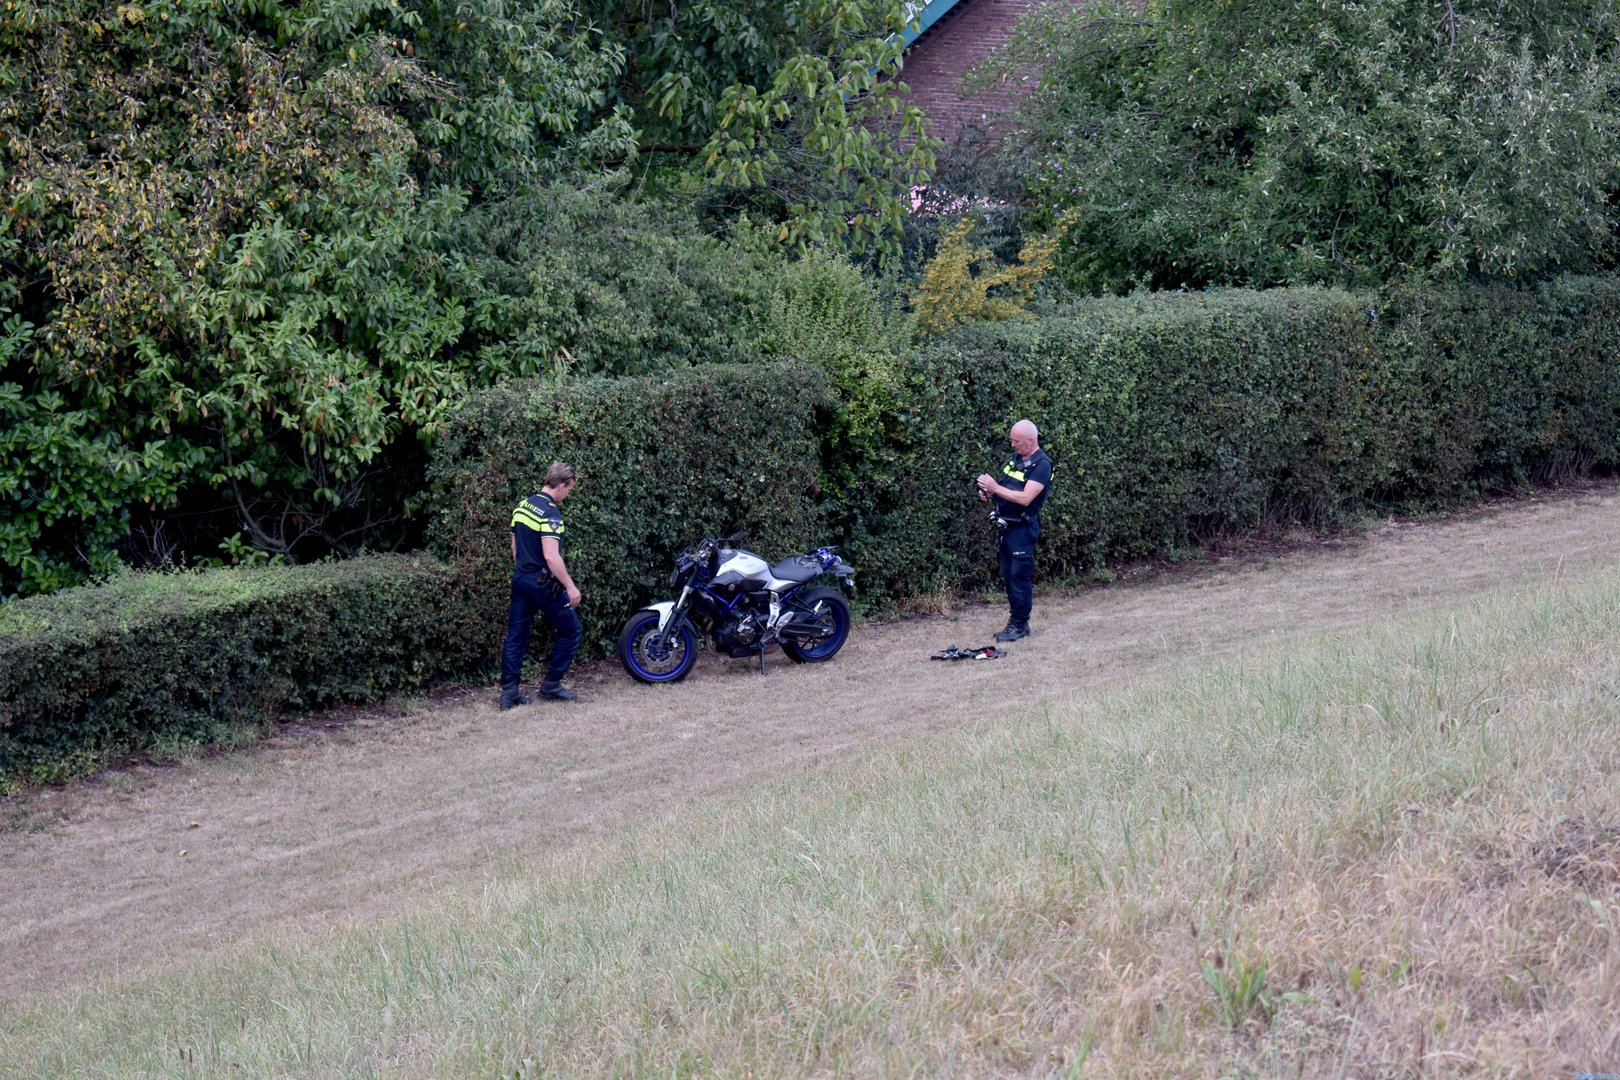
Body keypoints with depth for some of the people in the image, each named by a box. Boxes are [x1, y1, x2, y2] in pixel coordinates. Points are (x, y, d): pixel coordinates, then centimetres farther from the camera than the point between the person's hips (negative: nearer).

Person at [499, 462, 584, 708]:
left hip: (520, 579, 8)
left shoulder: (523, 506, 9)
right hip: (543, 583, -8)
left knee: (516, 636, 8)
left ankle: (509, 692, 5)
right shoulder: (550, 512, -18)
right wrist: (570, 586, -22)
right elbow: (551, 556, -26)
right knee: (571, 631, 7)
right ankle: (551, 685, 9)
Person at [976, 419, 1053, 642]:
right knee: (1008, 575, 11)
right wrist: (989, 492, 1)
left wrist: (995, 487, -21)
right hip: (1007, 526, 9)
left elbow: (1025, 498, -24)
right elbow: (1005, 488, 22)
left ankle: (1019, 625, 1)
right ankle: (1016, 621, 18)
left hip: (1023, 529, -9)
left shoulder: (1041, 465, -15)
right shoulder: (1015, 458, 11)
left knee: (1019, 576, -5)